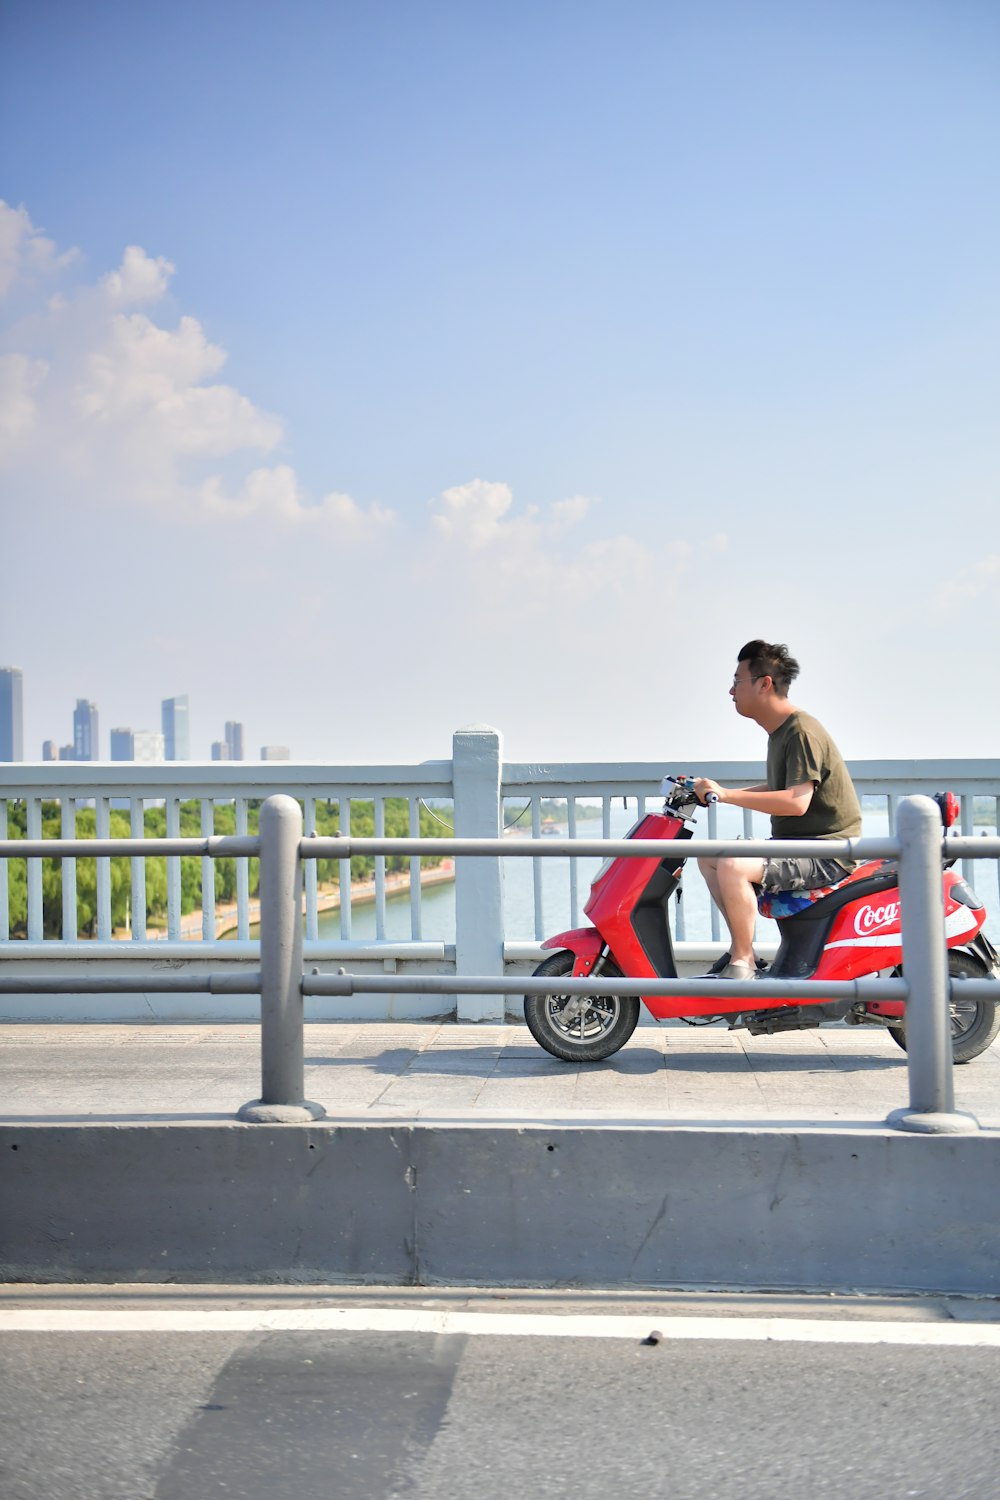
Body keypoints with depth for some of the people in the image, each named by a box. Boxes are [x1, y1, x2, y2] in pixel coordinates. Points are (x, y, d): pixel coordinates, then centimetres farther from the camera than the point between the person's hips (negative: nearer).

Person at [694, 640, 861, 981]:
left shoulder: (801, 731, -17)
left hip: (827, 853, -11)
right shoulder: (779, 731, 14)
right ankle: (741, 947, 10)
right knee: (708, 857, 12)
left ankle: (742, 962, -19)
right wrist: (717, 792, 17)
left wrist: (727, 795, -27)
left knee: (732, 867, -29)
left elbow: (797, 801, -28)